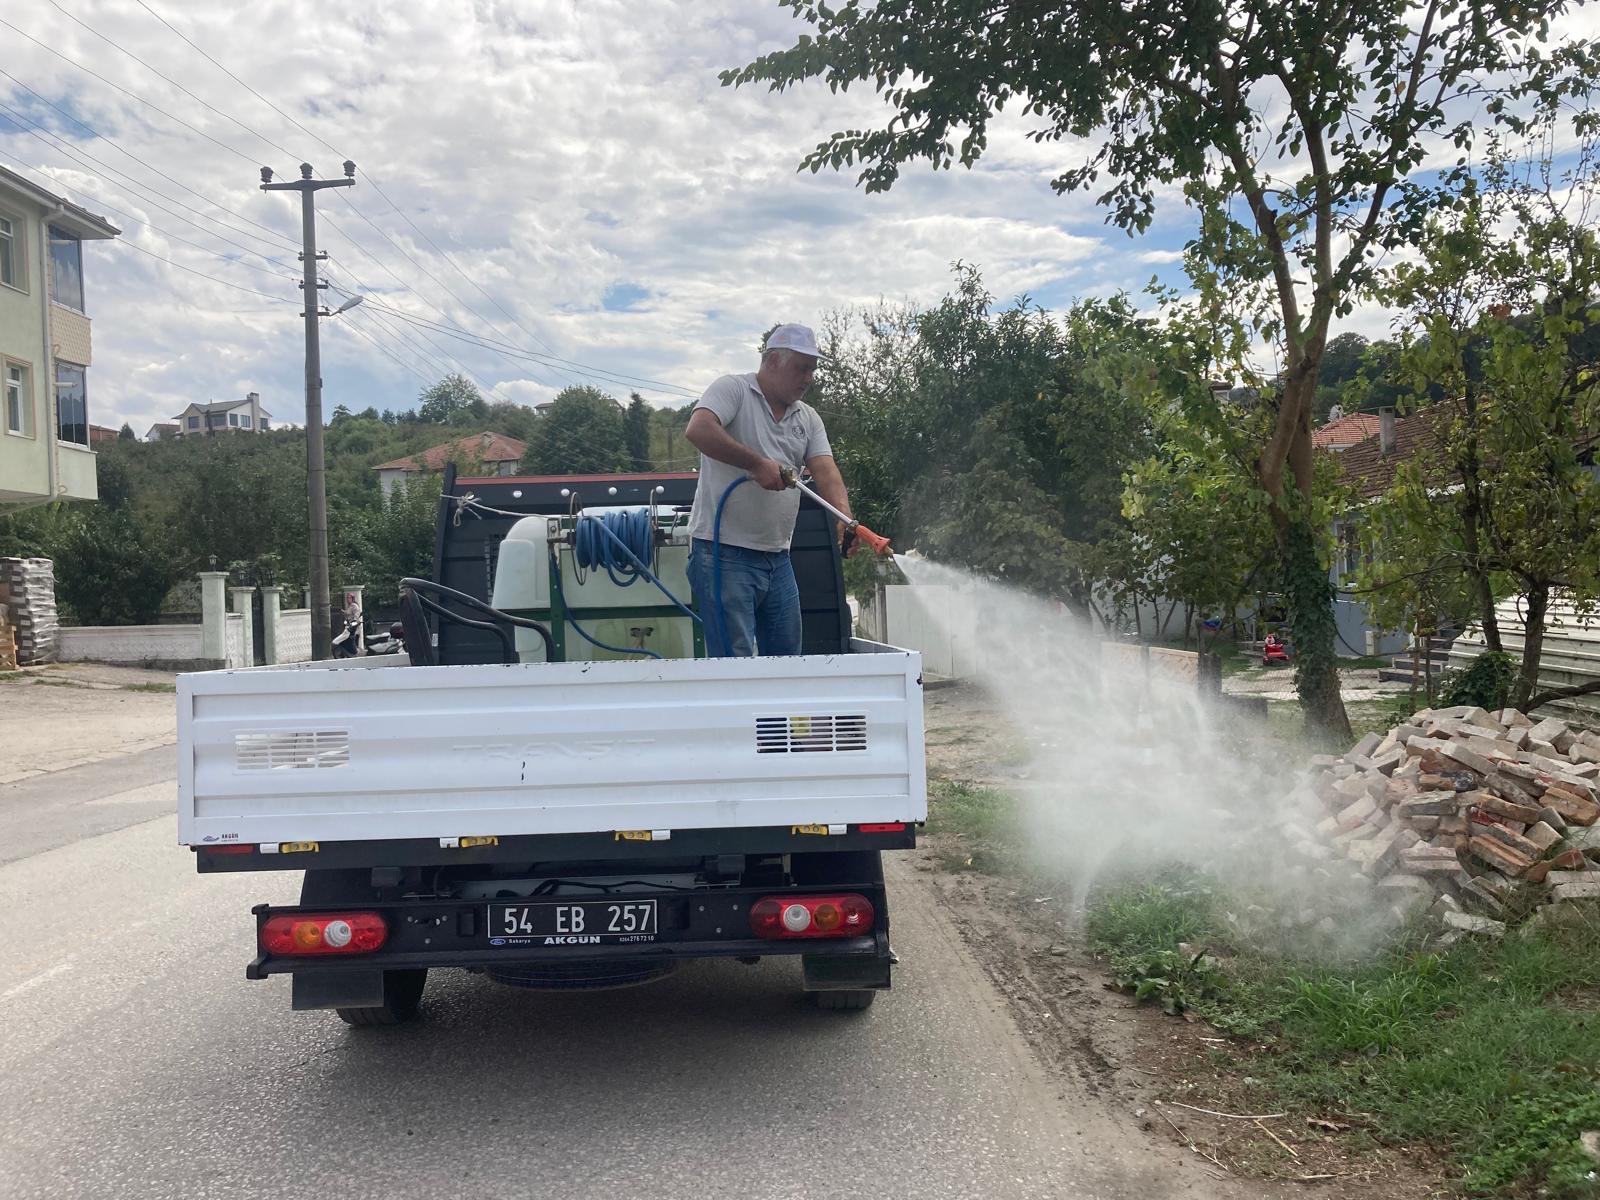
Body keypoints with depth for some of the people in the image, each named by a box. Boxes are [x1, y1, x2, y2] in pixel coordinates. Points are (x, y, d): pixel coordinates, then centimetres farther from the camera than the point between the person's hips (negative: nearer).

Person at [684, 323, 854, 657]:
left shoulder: (808, 418, 16)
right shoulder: (732, 389, -3)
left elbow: (826, 471, 3)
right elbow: (698, 430, -21)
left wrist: (845, 519, -16)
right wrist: (758, 463, -21)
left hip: (778, 558, 7)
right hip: (724, 553, -7)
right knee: (736, 663, -11)